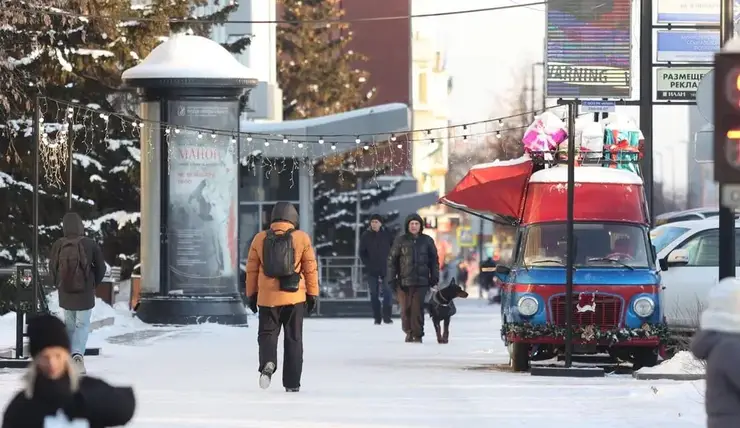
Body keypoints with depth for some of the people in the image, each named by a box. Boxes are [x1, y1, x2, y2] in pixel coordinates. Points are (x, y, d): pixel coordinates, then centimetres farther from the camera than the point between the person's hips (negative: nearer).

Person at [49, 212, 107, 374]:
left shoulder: (58, 245, -8)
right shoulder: (90, 244, -11)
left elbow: (52, 268, 1)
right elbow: (101, 268, -4)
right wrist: (94, 284, 13)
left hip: (65, 292, 2)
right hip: (85, 293, -2)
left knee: (70, 324, 17)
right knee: (83, 324, 4)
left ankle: (70, 358, 22)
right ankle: (78, 353, -19)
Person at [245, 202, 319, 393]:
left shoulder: (260, 239, 1)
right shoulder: (302, 238, -3)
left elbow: (251, 270, 6)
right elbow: (310, 269, 0)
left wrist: (251, 295, 16)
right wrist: (313, 295, 9)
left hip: (267, 298, 0)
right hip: (294, 298, 0)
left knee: (267, 333, 10)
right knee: (293, 339, 9)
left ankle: (268, 363, -21)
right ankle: (292, 383, 9)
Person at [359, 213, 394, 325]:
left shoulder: (387, 235, -1)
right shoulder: (366, 236, 2)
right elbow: (362, 252, 6)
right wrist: (367, 264, -5)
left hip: (386, 269, -1)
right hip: (372, 270, 1)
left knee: (388, 293, -8)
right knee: (374, 294, 4)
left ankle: (387, 317, -1)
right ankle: (377, 318, 10)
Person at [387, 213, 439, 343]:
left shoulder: (427, 241, 6)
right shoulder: (400, 241, 2)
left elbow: (434, 260, 12)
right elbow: (392, 260, 3)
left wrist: (434, 277, 7)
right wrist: (392, 278, -2)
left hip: (421, 280, 0)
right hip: (404, 281, 0)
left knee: (418, 308, -7)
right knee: (406, 308, 2)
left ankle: (417, 335, -1)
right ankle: (409, 331, 21)